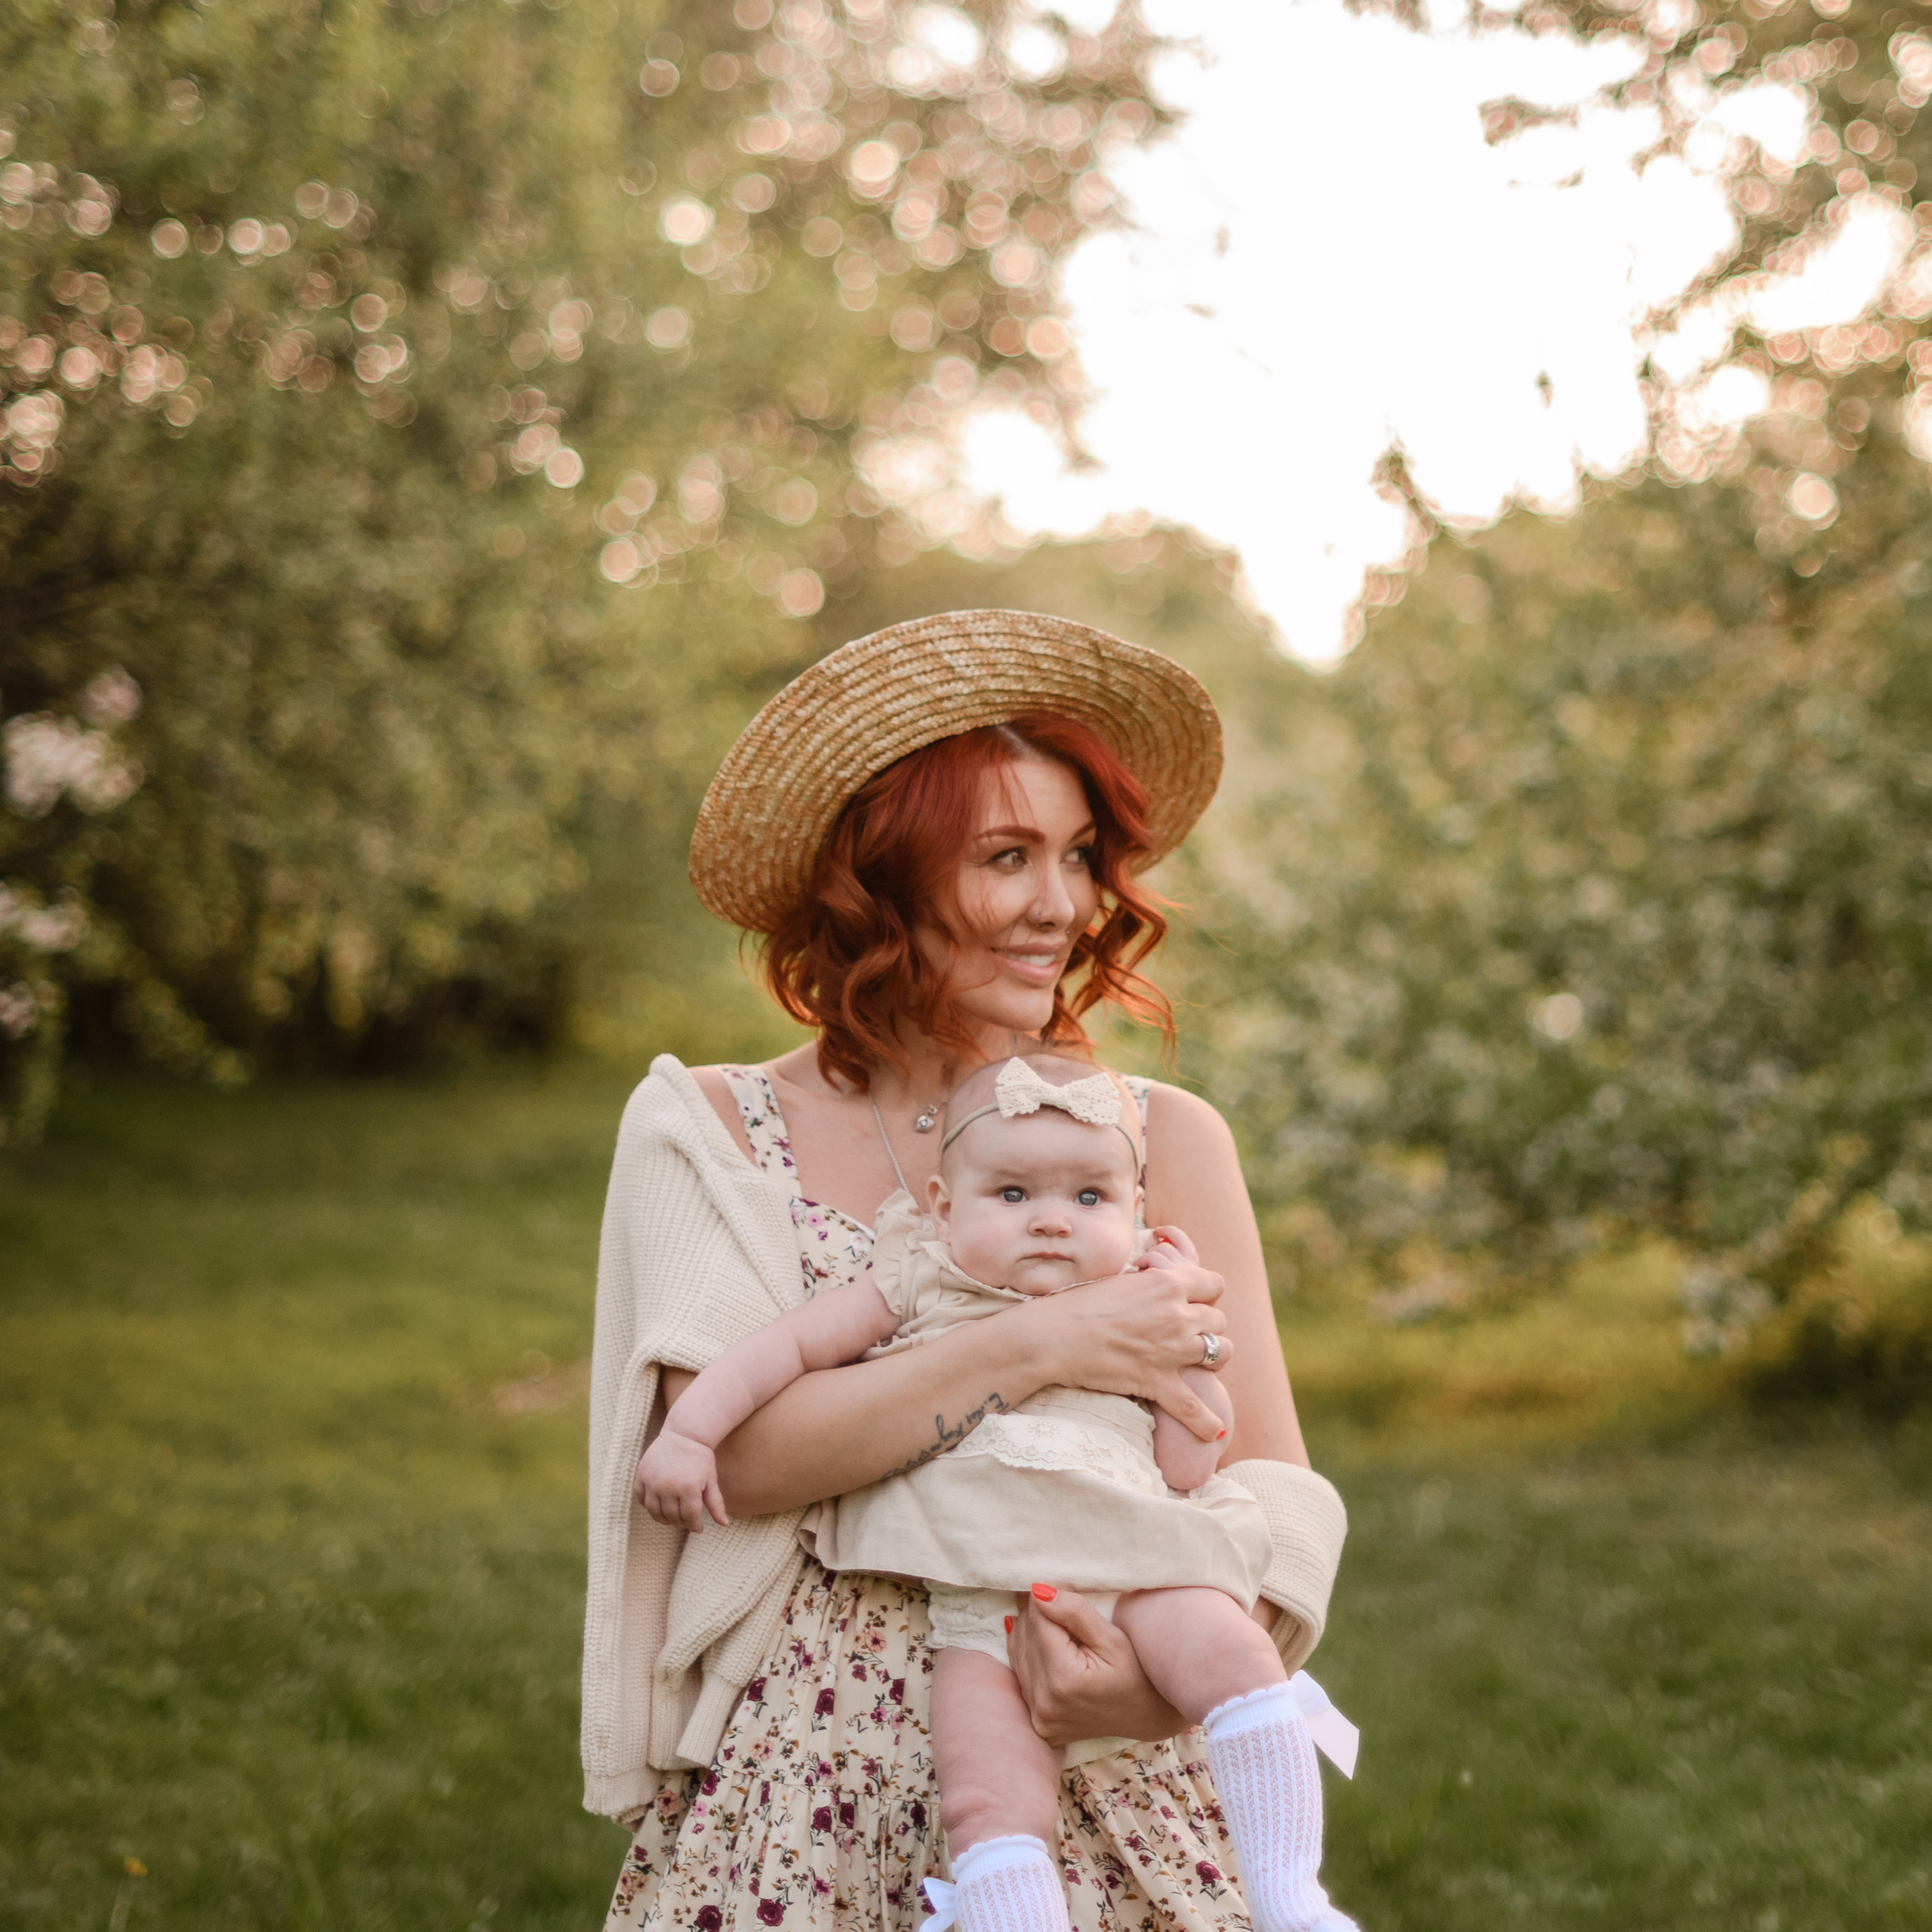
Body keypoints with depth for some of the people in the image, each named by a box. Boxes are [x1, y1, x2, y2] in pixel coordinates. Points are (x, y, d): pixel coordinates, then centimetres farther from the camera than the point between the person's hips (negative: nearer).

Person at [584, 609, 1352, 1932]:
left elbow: (1276, 1487, -2)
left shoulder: (1162, 1139, 2)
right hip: (813, 1790, -1)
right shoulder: (708, 1132, 1)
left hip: (1107, 1795, 1)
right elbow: (729, 1451, -13)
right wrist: (1039, 1349, -20)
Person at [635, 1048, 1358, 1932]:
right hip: (981, 1602, -1)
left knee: (1233, 1655, -26)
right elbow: (789, 1345, 12)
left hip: (1130, 1565, 1)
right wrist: (688, 1431, 0)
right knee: (990, 1802, -21)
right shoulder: (919, 1289, 14)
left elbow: (1188, 1467, 9)